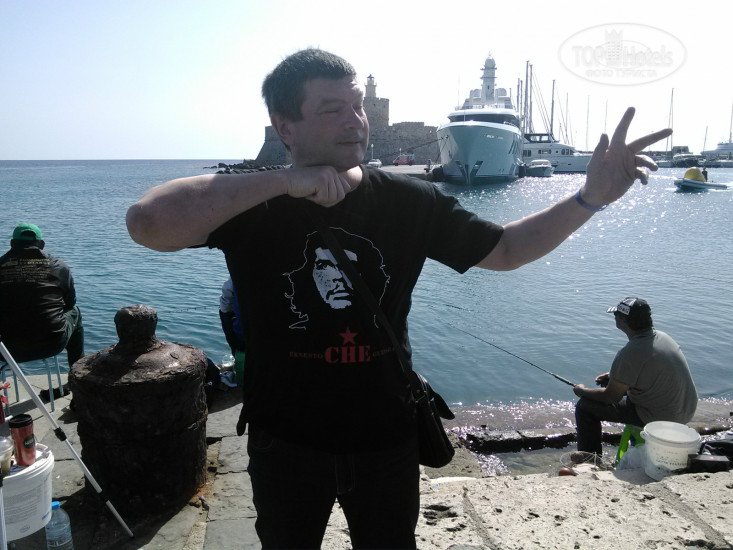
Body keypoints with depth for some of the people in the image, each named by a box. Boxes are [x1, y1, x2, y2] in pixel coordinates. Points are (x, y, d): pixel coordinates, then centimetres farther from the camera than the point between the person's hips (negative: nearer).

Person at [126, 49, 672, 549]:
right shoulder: (249, 201, -14)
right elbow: (148, 224, -32)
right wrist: (285, 181, -33)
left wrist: (590, 197, -15)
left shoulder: (409, 201, -8)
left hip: (387, 443, 1)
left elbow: (505, 249, 0)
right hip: (285, 445, 0)